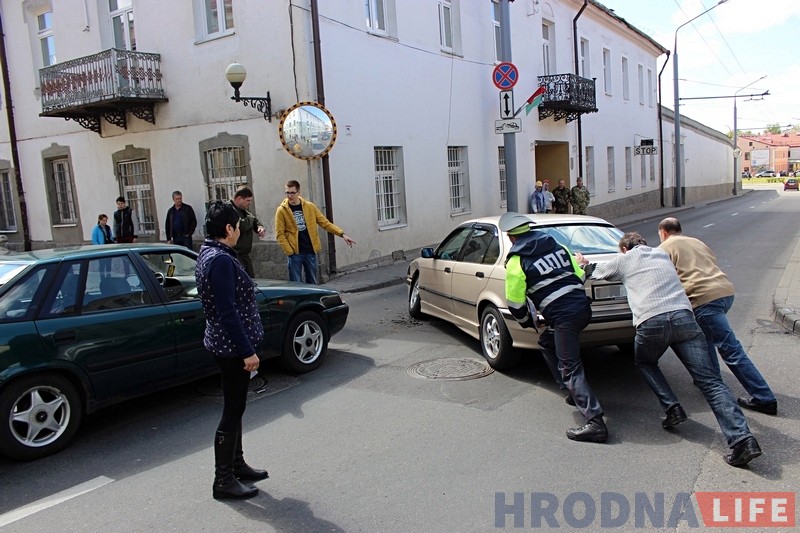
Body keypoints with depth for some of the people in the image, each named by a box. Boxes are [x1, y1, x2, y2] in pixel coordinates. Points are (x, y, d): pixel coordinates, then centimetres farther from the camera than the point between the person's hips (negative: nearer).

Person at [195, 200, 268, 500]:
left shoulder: (208, 254, 10)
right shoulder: (221, 260, -22)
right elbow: (228, 312, -25)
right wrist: (247, 351, -20)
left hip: (224, 343, 10)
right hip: (232, 346, -10)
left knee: (235, 407, 19)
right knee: (232, 411, 0)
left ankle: (236, 465, 33)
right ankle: (223, 481, 12)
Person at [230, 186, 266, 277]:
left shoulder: (244, 209, 13)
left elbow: (255, 221, 24)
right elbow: (242, 225, -31)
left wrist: (260, 227, -1)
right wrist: (250, 218, -8)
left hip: (245, 255, 10)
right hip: (234, 256, -10)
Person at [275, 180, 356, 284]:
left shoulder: (310, 207, 3)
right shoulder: (281, 210, -4)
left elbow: (325, 223, 4)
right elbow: (280, 234, -5)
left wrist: (342, 234, -6)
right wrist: (290, 251, -13)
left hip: (310, 252, 3)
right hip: (295, 253, -3)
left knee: (312, 283, 10)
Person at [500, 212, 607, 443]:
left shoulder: (516, 263, -2)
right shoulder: (558, 246, 15)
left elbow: (515, 303, 2)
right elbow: (580, 276, 18)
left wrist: (528, 322, 20)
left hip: (563, 317, -8)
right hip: (583, 308, 8)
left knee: (570, 369, -4)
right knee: (547, 342, 27)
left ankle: (595, 422, -12)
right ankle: (576, 392, 30)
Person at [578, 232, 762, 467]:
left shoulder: (624, 259, 19)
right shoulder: (662, 254, 31)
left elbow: (597, 272, 35)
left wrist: (585, 264, 57)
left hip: (650, 322, -3)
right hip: (684, 317, 3)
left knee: (644, 363, 28)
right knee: (710, 380, -2)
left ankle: (672, 407, 9)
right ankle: (742, 438, -16)